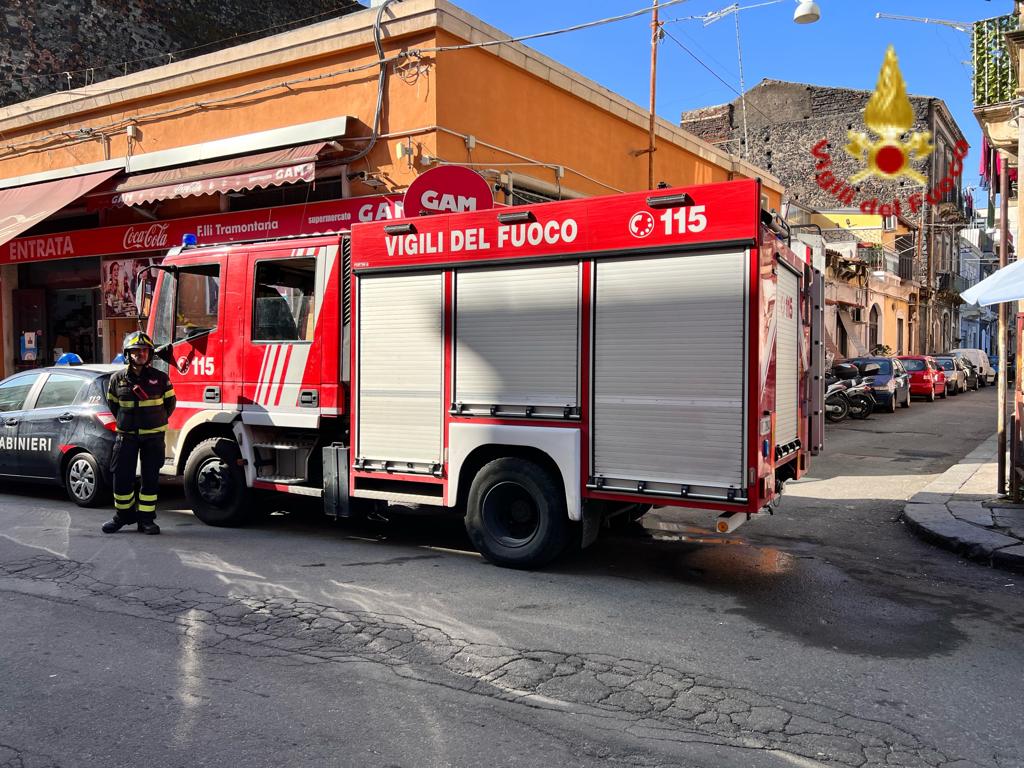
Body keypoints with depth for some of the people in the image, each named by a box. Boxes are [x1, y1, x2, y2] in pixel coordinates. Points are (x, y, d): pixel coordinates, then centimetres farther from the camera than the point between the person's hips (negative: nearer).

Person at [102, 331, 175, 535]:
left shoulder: (160, 378, -1)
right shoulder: (117, 379, 2)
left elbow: (170, 402, 11)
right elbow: (112, 404, 16)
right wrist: (126, 422, 15)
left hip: (153, 436, -1)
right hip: (126, 436, 1)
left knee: (150, 478, 2)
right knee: (122, 477, 3)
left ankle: (146, 518, 12)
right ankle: (123, 515, 20)